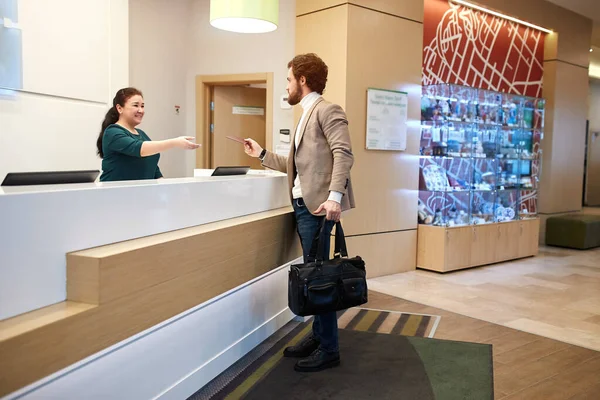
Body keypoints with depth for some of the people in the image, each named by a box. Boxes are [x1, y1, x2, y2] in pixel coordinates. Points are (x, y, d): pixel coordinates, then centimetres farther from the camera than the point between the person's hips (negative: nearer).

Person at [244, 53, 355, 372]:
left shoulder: (327, 110, -6)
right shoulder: (306, 116, 23)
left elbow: (343, 154, -19)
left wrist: (334, 196, -29)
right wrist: (262, 155, 23)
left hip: (316, 205, -9)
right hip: (302, 204, 9)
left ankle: (329, 349, 4)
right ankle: (317, 336, 23)